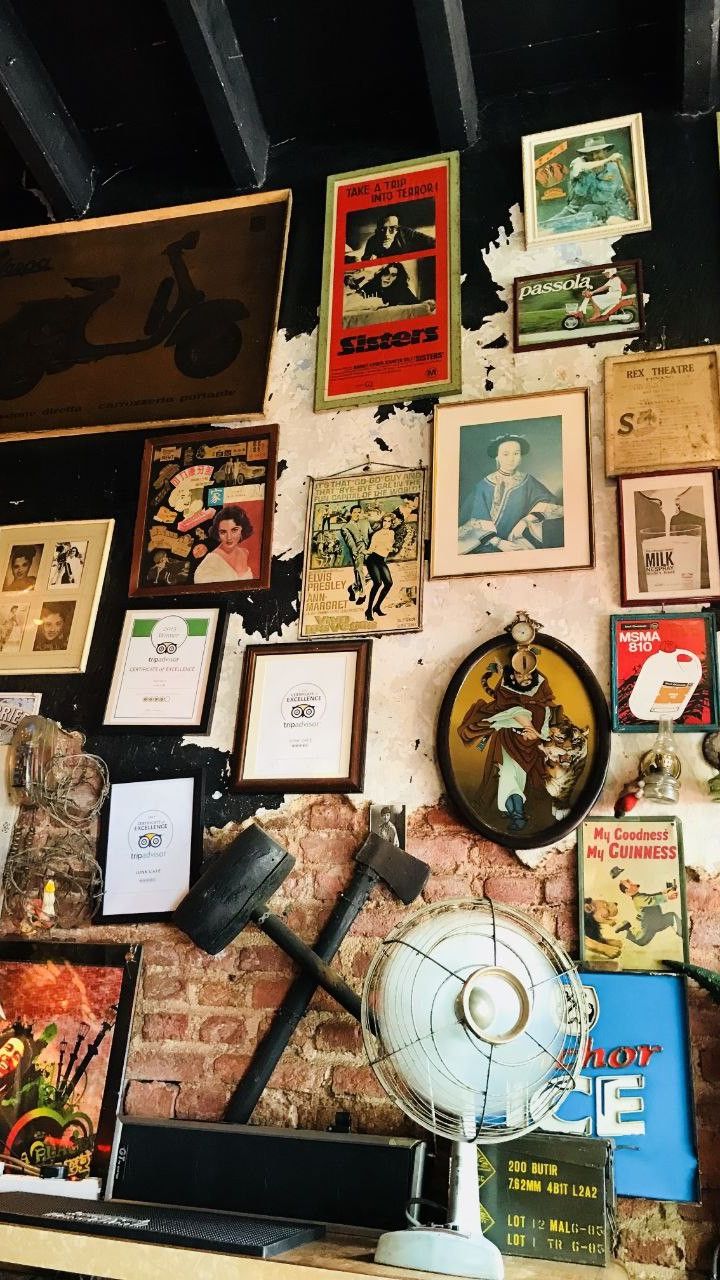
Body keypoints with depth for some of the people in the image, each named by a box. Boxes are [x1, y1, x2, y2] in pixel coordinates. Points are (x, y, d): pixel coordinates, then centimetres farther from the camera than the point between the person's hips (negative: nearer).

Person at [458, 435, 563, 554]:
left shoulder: (527, 481, 4)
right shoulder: (484, 485, -2)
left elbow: (550, 504, -4)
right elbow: (480, 522, -6)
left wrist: (525, 520, -17)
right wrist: (498, 542, -19)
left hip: (519, 540, 2)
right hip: (490, 545, -2)